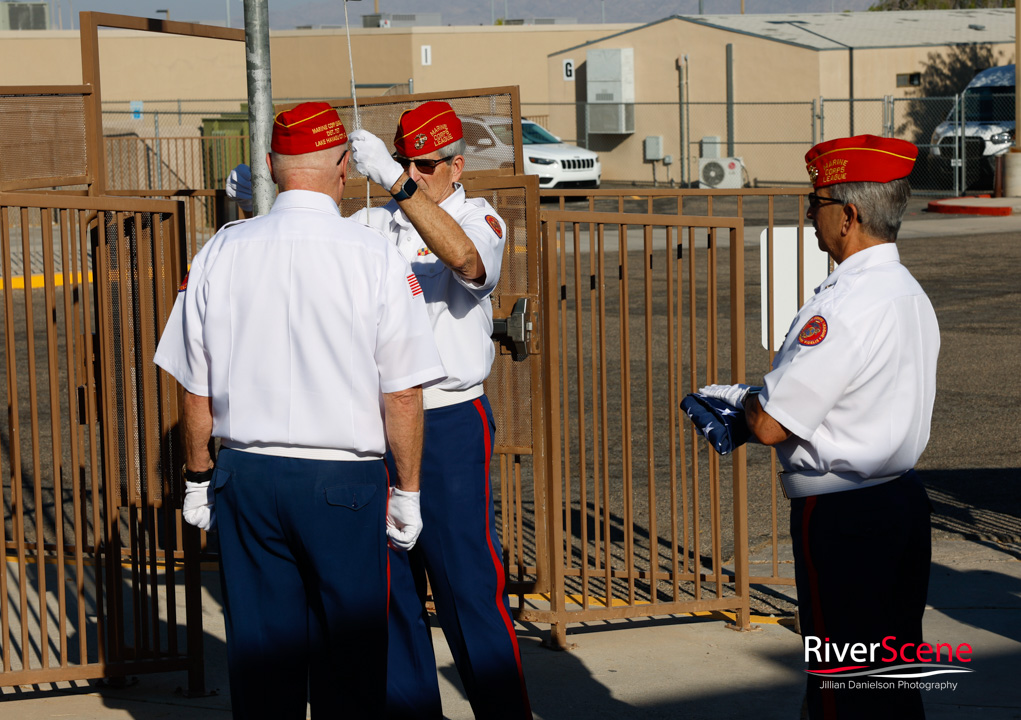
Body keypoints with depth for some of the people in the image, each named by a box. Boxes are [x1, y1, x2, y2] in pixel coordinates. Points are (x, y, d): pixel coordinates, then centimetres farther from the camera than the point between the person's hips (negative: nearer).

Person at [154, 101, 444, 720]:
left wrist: (199, 480, 16)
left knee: (258, 649, 10)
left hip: (245, 476, 3)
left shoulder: (221, 253, 0)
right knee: (349, 656, 6)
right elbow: (403, 394, -7)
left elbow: (196, 389, 5)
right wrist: (407, 493, 3)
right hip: (344, 482, -3)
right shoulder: (376, 257, -9)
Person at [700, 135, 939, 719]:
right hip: (903, 498, 9)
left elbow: (771, 425, -21)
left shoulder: (844, 308, -22)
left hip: (841, 520, -9)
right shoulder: (909, 292, 8)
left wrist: (741, 398, 2)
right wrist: (750, 404, 11)